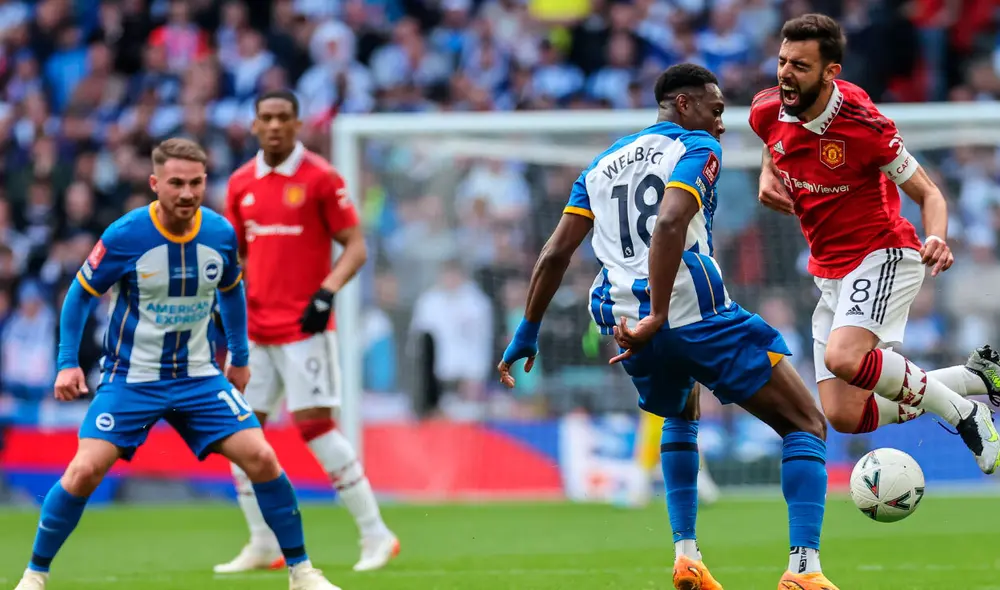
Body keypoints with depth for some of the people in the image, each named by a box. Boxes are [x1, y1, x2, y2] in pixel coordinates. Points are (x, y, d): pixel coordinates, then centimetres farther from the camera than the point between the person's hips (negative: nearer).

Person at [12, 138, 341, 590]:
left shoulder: (221, 234, -6)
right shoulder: (124, 237, -17)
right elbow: (80, 294, -3)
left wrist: (239, 357, 20)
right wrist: (68, 363, -9)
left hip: (198, 376, 3)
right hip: (130, 378, -3)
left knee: (262, 459, -10)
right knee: (85, 471, -17)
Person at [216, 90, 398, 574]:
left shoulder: (319, 178, -5)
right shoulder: (241, 183, 11)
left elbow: (355, 247, -6)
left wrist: (326, 293, -20)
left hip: (304, 327, -6)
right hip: (255, 329, 6)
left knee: (315, 425, -12)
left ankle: (376, 535, -4)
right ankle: (263, 546, 12)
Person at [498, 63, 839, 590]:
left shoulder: (602, 165, 22)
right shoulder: (697, 149, 1)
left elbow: (555, 254, 16)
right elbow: (670, 223, -18)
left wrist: (527, 333, 22)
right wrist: (656, 318, -23)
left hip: (624, 320, 6)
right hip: (697, 310, -6)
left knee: (681, 414, 38)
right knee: (806, 427, 2)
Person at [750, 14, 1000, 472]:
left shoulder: (863, 126, -22)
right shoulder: (767, 112, -6)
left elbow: (928, 194, -12)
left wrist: (937, 239, -33)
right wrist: (767, 176, -1)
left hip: (883, 254, -7)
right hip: (830, 274, 7)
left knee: (844, 357, -35)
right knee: (844, 416, -1)